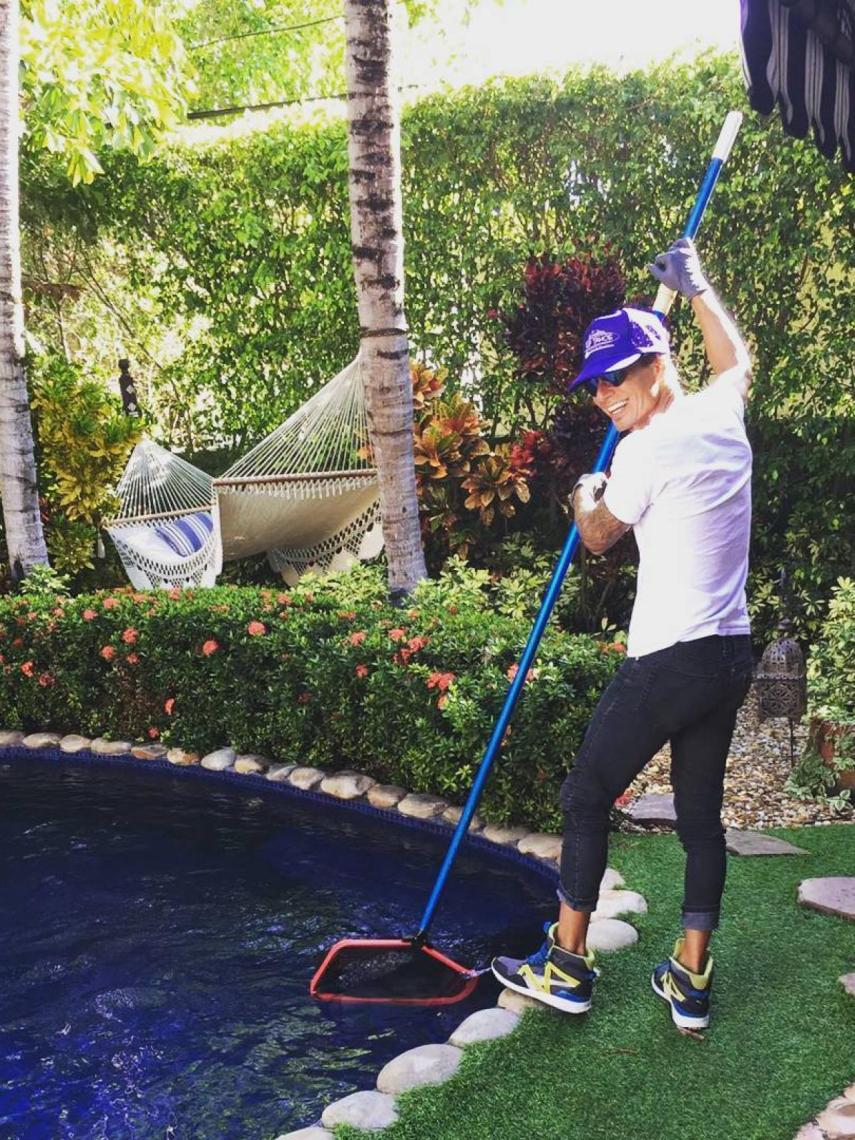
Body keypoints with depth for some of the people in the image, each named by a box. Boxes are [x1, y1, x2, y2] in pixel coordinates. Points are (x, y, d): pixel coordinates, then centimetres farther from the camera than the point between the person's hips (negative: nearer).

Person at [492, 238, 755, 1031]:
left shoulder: (647, 448, -16)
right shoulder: (723, 413, 6)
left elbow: (597, 536, 0)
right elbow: (736, 361, 31)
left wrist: (583, 494, 21)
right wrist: (695, 287, 41)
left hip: (669, 661, -8)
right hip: (732, 655, 8)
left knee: (586, 796, 6)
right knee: (701, 813, 14)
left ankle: (567, 967, 16)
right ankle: (691, 981, 23)